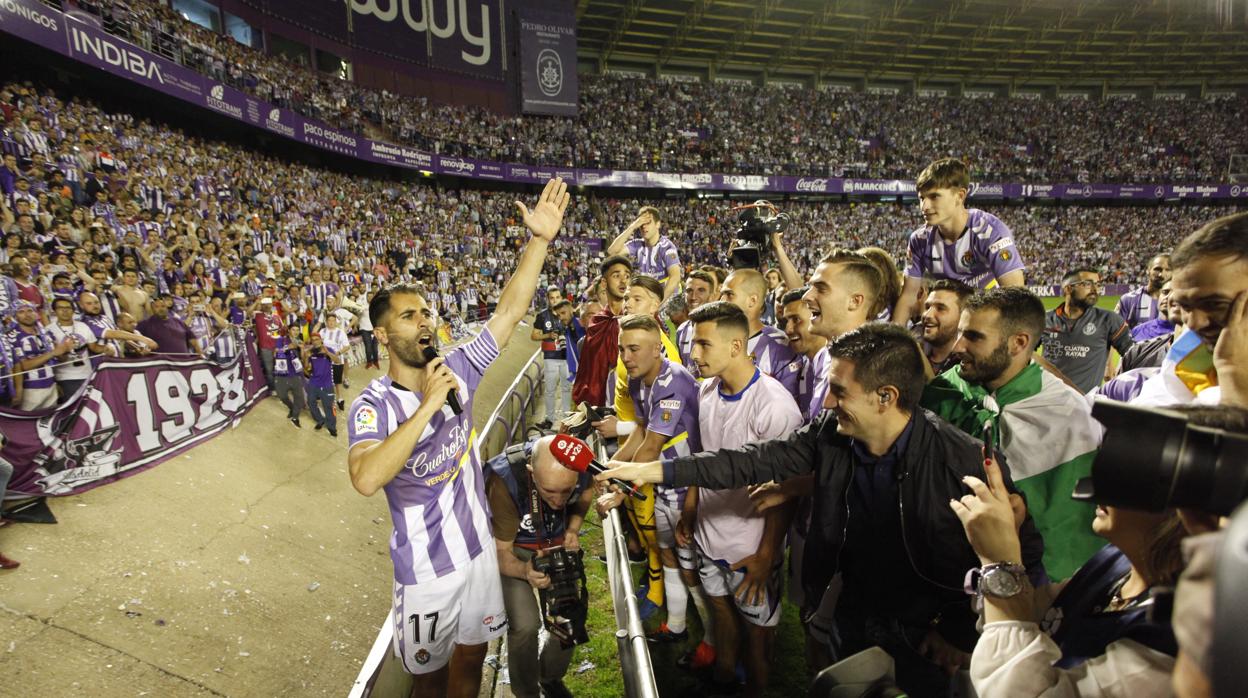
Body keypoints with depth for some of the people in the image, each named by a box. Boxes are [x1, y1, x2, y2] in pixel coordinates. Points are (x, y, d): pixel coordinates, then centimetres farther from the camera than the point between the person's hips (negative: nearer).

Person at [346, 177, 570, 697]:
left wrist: (539, 240, -19)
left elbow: (509, 311, -11)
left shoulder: (458, 372, -5)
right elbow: (366, 479, -35)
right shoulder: (372, 406, -17)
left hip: (479, 548, 4)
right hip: (426, 569, -3)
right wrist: (428, 406, -35)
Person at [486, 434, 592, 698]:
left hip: (557, 542, 3)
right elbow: (500, 552, -25)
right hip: (512, 547, -3)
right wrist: (525, 571, -45)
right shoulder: (505, 480, -37)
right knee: (525, 624, -20)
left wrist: (573, 529, -15)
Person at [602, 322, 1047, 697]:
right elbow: (754, 461, -13)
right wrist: (658, 470, -16)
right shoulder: (830, 434, -16)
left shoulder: (965, 462, -28)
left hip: (927, 639, -3)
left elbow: (1025, 552, -16)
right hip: (854, 621, 4)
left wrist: (964, 632, -13)